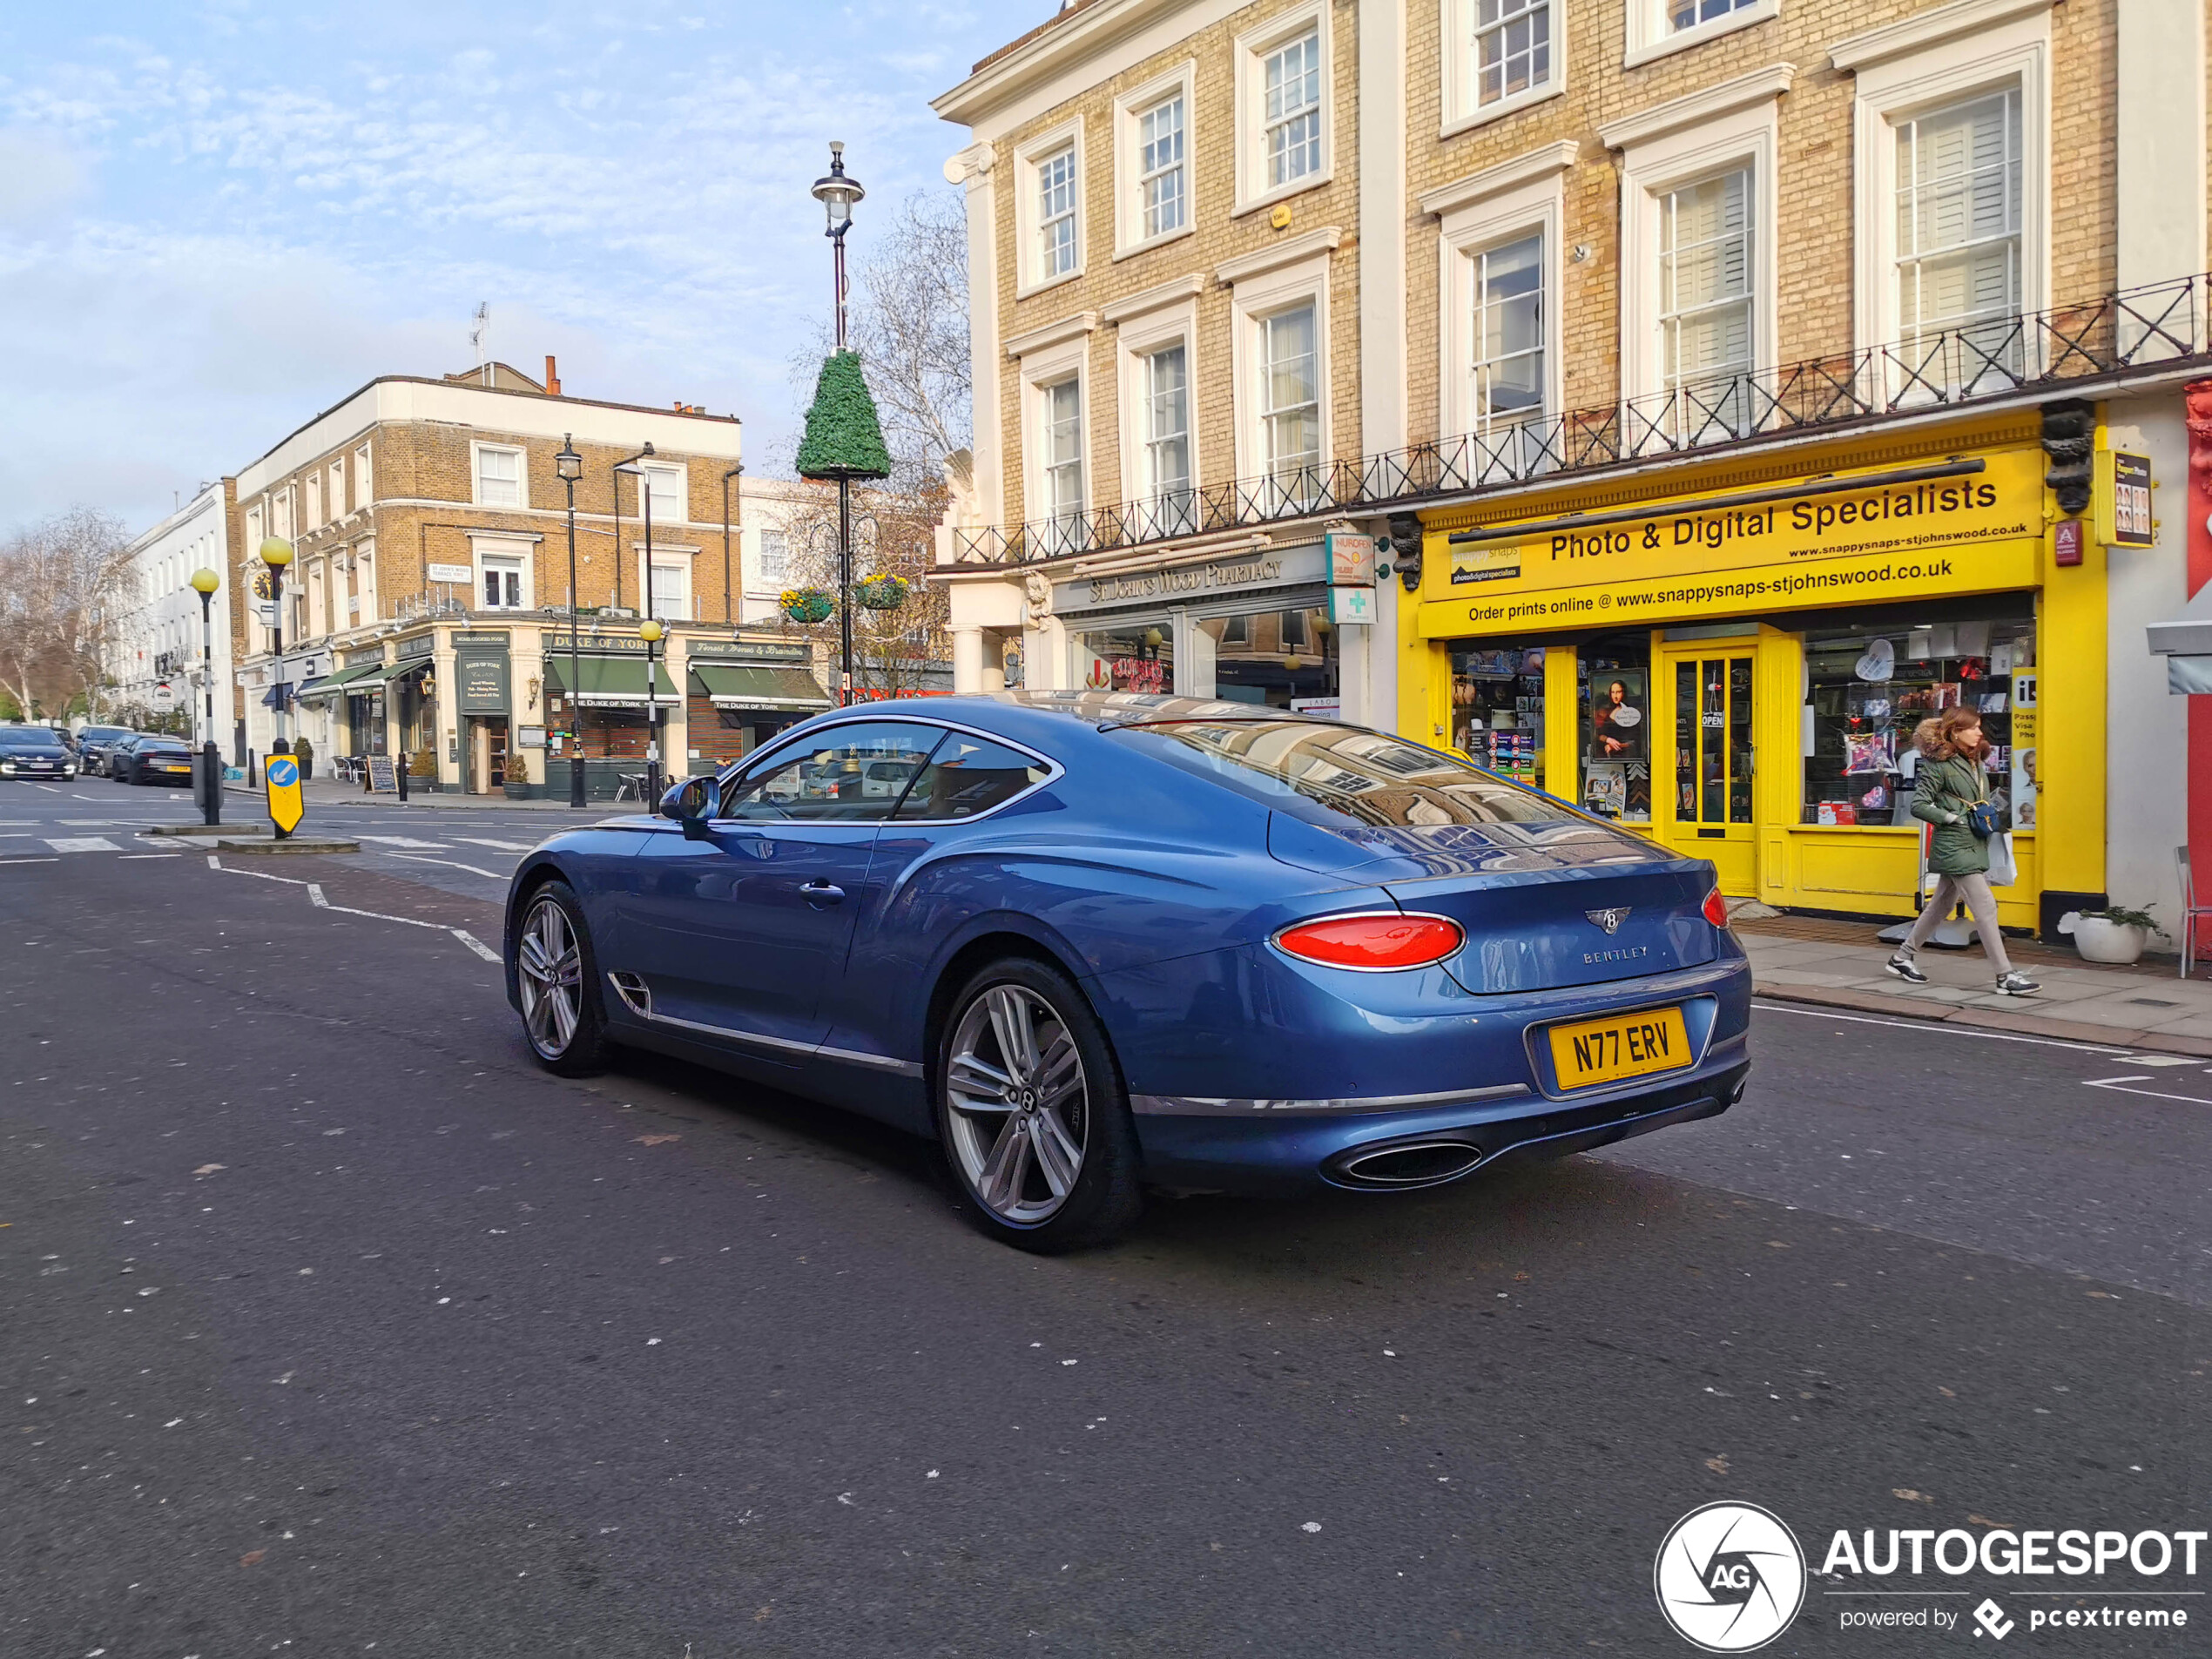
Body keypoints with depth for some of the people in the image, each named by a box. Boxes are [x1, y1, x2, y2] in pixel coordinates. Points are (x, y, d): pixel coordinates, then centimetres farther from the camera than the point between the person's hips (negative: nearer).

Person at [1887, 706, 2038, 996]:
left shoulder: (1975, 763, 13)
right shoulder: (1940, 765, -12)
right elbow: (1919, 806, -14)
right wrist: (1955, 819, -17)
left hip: (1974, 846, 9)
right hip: (1954, 847, -9)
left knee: (1941, 906, 15)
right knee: (1985, 907, -10)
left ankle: (1902, 958, 26)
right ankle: (2006, 976, -6)